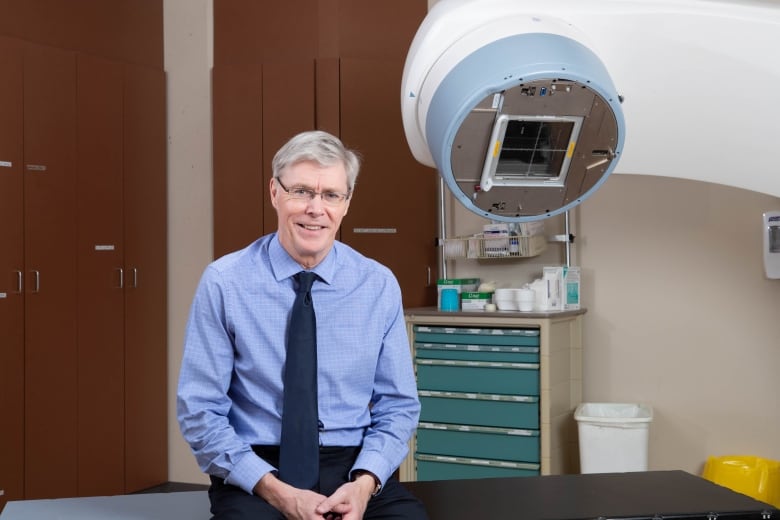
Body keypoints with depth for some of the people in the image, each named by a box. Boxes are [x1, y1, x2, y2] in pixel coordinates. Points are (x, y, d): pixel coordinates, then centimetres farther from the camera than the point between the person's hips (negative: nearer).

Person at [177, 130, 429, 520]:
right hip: (256, 473, -2)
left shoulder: (379, 285, 2)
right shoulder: (224, 283, -4)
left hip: (354, 468, 3)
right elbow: (199, 412, -4)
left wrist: (364, 482, -12)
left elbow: (398, 407, 6)